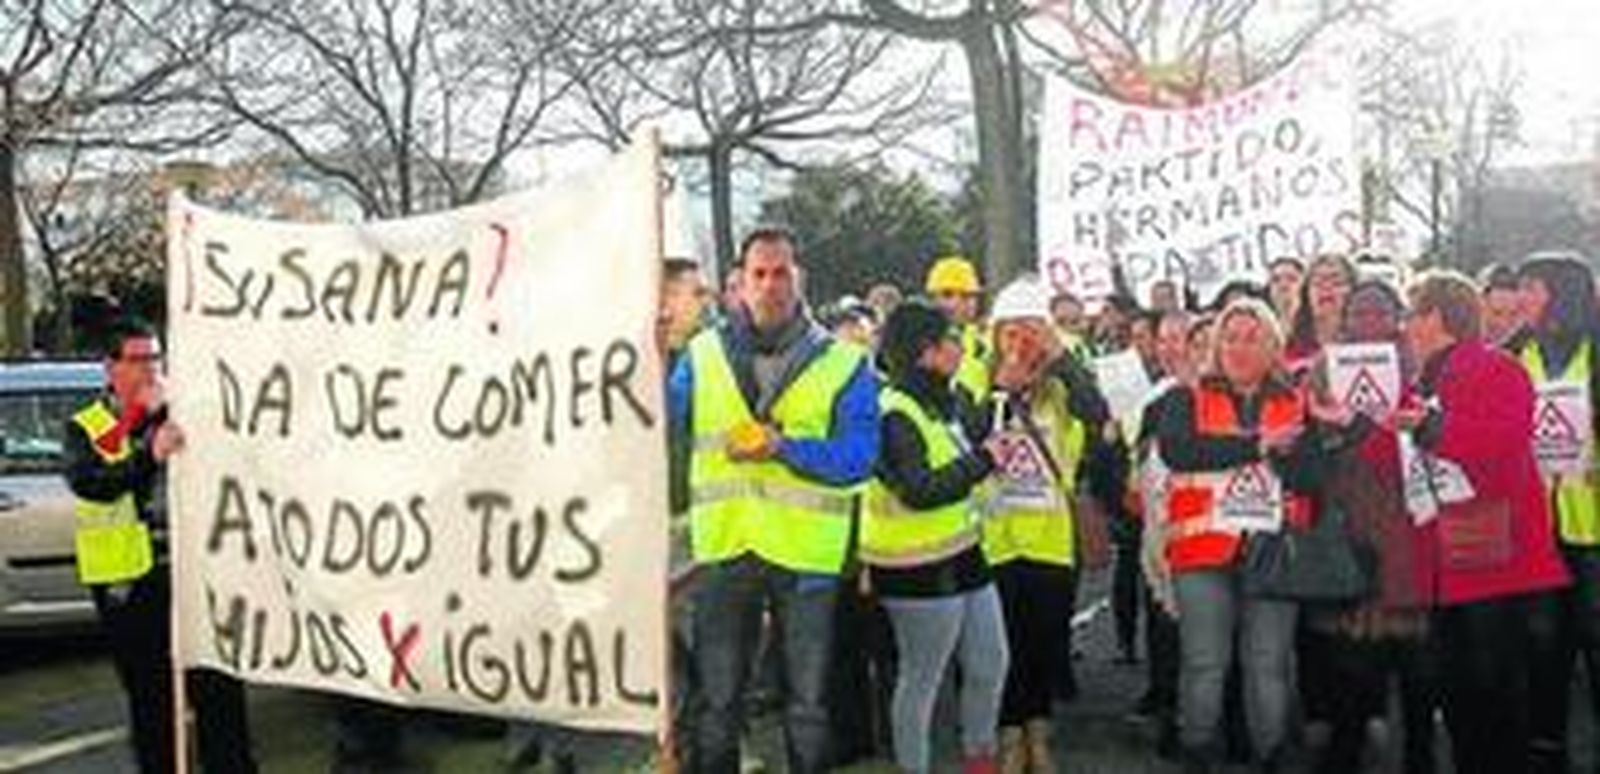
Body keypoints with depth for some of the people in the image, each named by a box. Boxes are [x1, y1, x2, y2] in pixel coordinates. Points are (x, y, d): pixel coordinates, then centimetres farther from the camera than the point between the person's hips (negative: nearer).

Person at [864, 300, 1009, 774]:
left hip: (962, 553, 9)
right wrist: (983, 461, -26)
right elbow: (919, 490, -27)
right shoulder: (893, 415, -19)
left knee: (991, 664, 16)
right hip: (918, 568, -9)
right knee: (921, 679, 3)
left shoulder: (950, 401, 8)